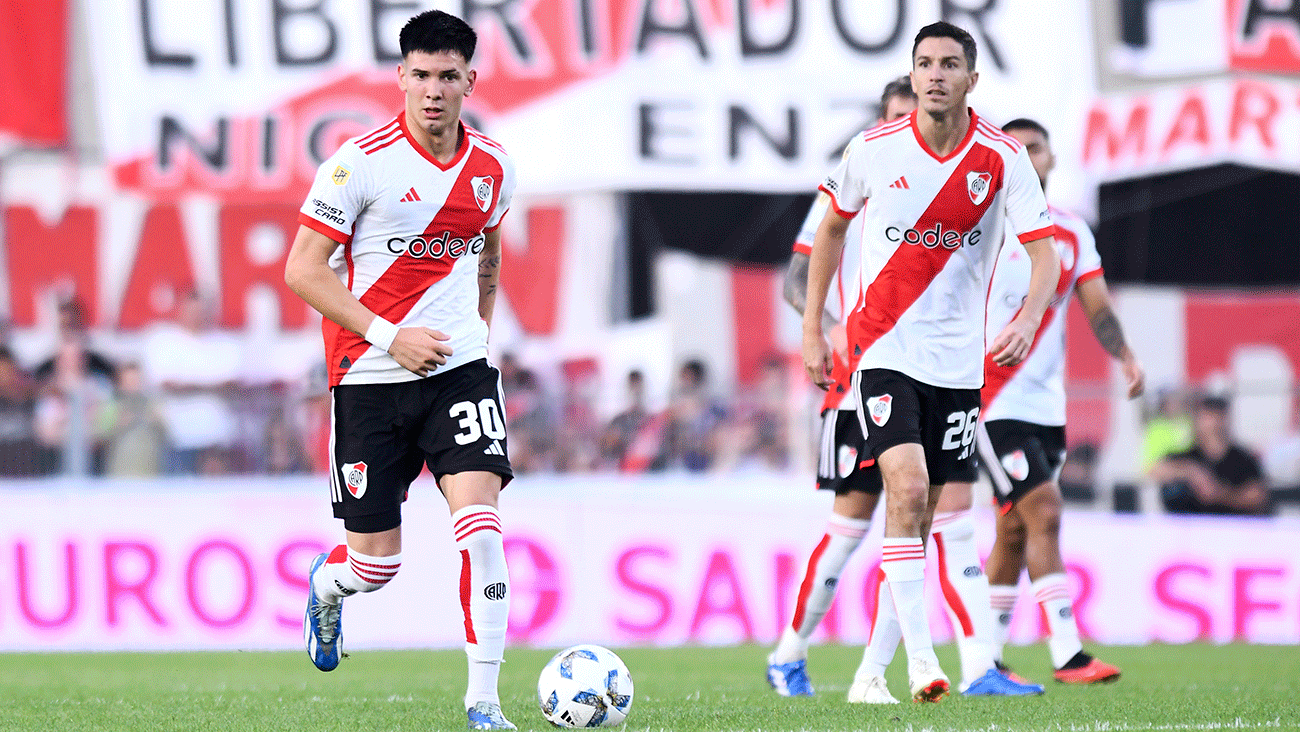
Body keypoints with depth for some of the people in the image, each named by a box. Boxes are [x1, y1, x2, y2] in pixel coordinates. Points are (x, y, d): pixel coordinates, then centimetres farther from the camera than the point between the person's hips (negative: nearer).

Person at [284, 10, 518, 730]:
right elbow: (303, 270, -9)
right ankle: (326, 584, 42)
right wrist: (389, 337, -16)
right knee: (376, 562, 3)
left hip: (460, 369, 3)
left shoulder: (492, 168, 4)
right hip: (369, 376, -3)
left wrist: (480, 333, 13)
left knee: (479, 522, -17)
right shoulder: (362, 161, -11)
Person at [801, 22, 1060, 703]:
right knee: (907, 490, -20)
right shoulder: (874, 150, -4)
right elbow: (831, 227, 12)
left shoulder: (1003, 159, -5)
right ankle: (920, 660, -23)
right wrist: (813, 327, 10)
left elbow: (1045, 251, -8)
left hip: (958, 358, 2)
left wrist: (1028, 320, -28)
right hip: (884, 348, -2)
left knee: (928, 512, 7)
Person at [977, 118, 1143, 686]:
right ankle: (1067, 654, -19)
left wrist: (1125, 356, -13)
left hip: (1047, 404, 6)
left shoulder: (1073, 233, 11)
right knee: (1043, 513, -17)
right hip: (993, 402, -6)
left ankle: (986, 659, 20)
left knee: (1015, 533, 10)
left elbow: (1097, 307, 4)